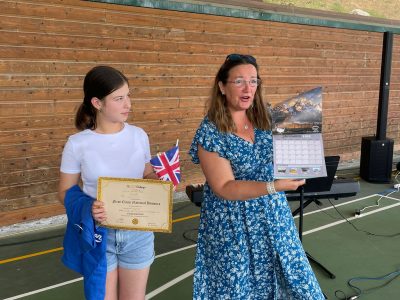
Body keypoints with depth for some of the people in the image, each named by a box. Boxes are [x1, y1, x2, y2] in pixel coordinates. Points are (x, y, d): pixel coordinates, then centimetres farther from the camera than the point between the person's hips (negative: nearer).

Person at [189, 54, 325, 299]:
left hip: (274, 219, 5)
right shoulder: (210, 132, -15)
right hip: (233, 228, -5)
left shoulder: (266, 119, 0)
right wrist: (274, 186, -30)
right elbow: (224, 188, -20)